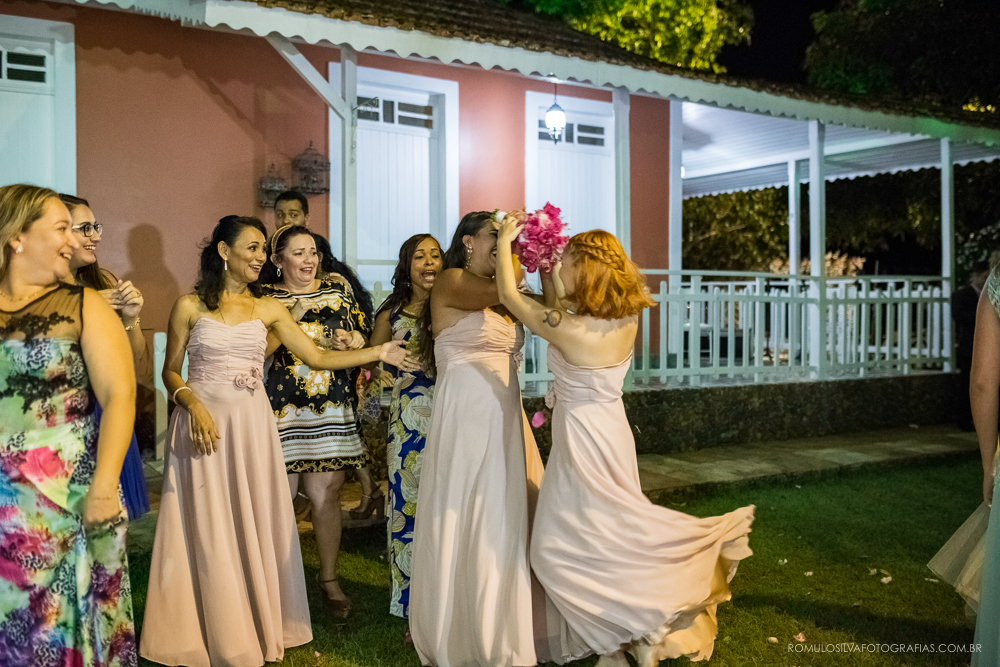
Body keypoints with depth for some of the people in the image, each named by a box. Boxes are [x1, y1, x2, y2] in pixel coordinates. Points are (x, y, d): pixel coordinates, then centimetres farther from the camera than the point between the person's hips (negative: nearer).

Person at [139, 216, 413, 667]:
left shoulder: (268, 309, 7)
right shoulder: (190, 306, 0)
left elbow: (317, 357, 5)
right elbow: (170, 371, 3)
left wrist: (380, 352, -1)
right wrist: (193, 403, -15)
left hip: (251, 425, 3)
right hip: (202, 423, -2)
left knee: (255, 527, 7)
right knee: (208, 533, 3)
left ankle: (257, 627, 22)